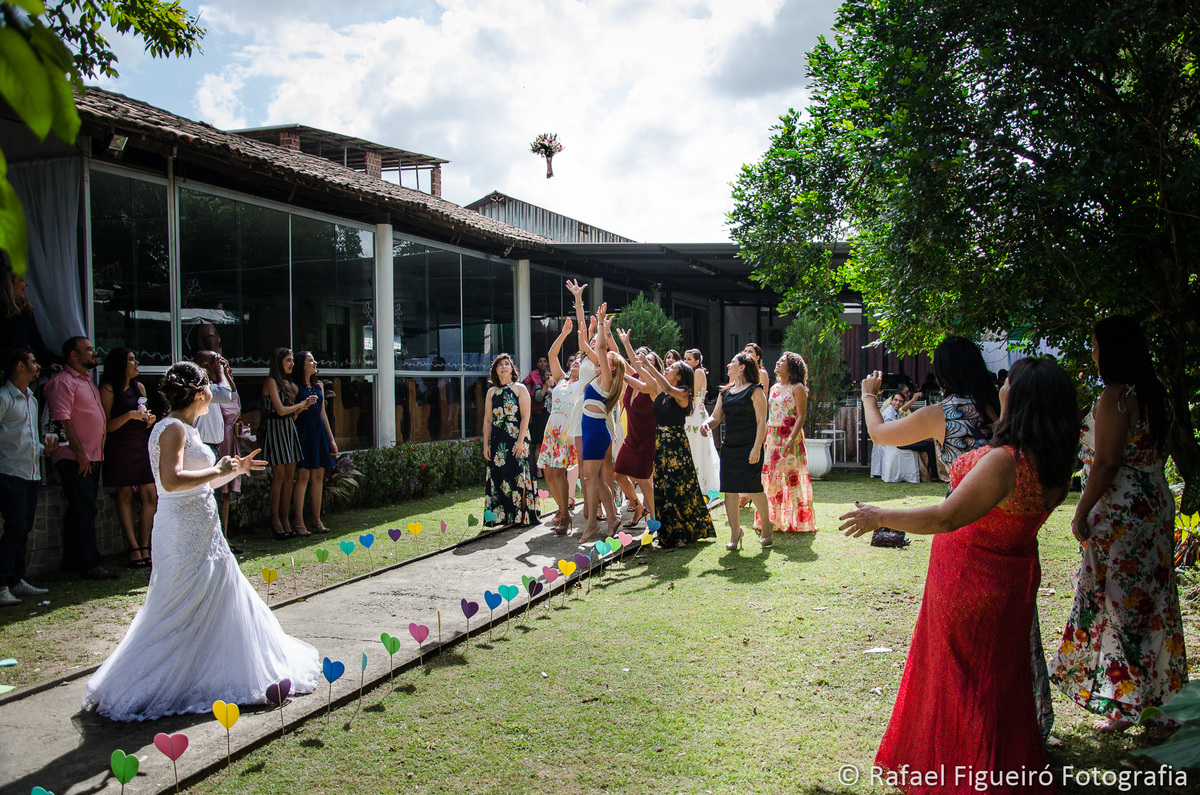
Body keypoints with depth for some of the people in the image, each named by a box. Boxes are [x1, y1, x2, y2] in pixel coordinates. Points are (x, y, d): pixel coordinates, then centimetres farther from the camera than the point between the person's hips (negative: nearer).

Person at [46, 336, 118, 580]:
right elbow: (62, 419, -18)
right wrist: (80, 453, -20)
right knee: (83, 510, -10)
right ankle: (90, 565, -9)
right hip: (74, 459, -9)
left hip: (92, 457, 9)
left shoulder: (87, 379, 20)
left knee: (80, 511, 12)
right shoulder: (63, 381, -10)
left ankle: (72, 561, 19)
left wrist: (96, 455, 19)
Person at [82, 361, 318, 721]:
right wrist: (218, 470, -20)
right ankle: (137, 689, 9)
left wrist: (236, 469, 17)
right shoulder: (173, 429, -15)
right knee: (177, 613, -2)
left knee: (218, 603, 16)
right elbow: (172, 480, -29)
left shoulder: (184, 429, 15)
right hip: (184, 533, -10)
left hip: (201, 531, 10)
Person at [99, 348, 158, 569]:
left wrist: (149, 420, 3)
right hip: (120, 447, -5)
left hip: (142, 443, 5)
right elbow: (107, 426, -6)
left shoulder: (139, 387, 16)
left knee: (151, 496, -4)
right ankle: (133, 548, -1)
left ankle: (144, 546, 1)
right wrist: (130, 415, -17)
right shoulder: (109, 388, -2)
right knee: (125, 495, -3)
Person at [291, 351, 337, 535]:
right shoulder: (295, 387, -3)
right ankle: (298, 522, -4)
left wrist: (331, 439, 18)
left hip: (319, 431, 7)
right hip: (303, 432, -7)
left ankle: (317, 520, 11)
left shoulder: (318, 385, 17)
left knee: (318, 476, 6)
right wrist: (303, 406, -24)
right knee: (303, 475, -9)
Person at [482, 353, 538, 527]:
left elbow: (525, 417, -4)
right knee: (498, 477, 0)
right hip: (497, 439, 4)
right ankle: (500, 516, 6)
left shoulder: (520, 388, 3)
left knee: (518, 476, -6)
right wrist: (486, 444, 5)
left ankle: (522, 516, -1)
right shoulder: (492, 392, 14)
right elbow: (488, 420, 13)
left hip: (516, 438, -4)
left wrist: (520, 441, -14)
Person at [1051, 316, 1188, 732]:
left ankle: (1124, 702, 4)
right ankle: (1157, 690, 29)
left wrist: (1082, 512, -16)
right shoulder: (1155, 394, 10)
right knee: (1149, 596, 17)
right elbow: (1158, 454, 15)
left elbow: (1107, 463, -21)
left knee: (1117, 598, -2)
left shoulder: (1115, 397, -18)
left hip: (1120, 508, -9)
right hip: (1156, 502, 9)